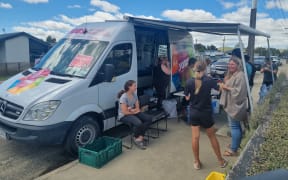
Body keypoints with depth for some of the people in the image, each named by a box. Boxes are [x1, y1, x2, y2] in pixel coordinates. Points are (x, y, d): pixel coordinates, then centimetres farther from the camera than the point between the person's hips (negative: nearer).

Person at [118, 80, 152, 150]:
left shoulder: (134, 95, 2)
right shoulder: (123, 97, -20)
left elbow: (138, 108, 5)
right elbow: (125, 112, -22)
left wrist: (132, 110, -17)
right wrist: (134, 111, -8)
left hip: (134, 113, 8)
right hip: (124, 116, -8)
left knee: (149, 119, -13)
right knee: (138, 123, -34)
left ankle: (140, 137, -11)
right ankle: (136, 138, -4)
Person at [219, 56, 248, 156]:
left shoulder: (240, 76, -19)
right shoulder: (231, 75, 13)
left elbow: (239, 91, -25)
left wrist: (226, 87, -20)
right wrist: (223, 85, 4)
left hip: (235, 105, -10)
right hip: (231, 104, 10)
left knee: (234, 126, -3)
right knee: (236, 126, 20)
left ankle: (233, 149, 6)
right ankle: (236, 143, 34)